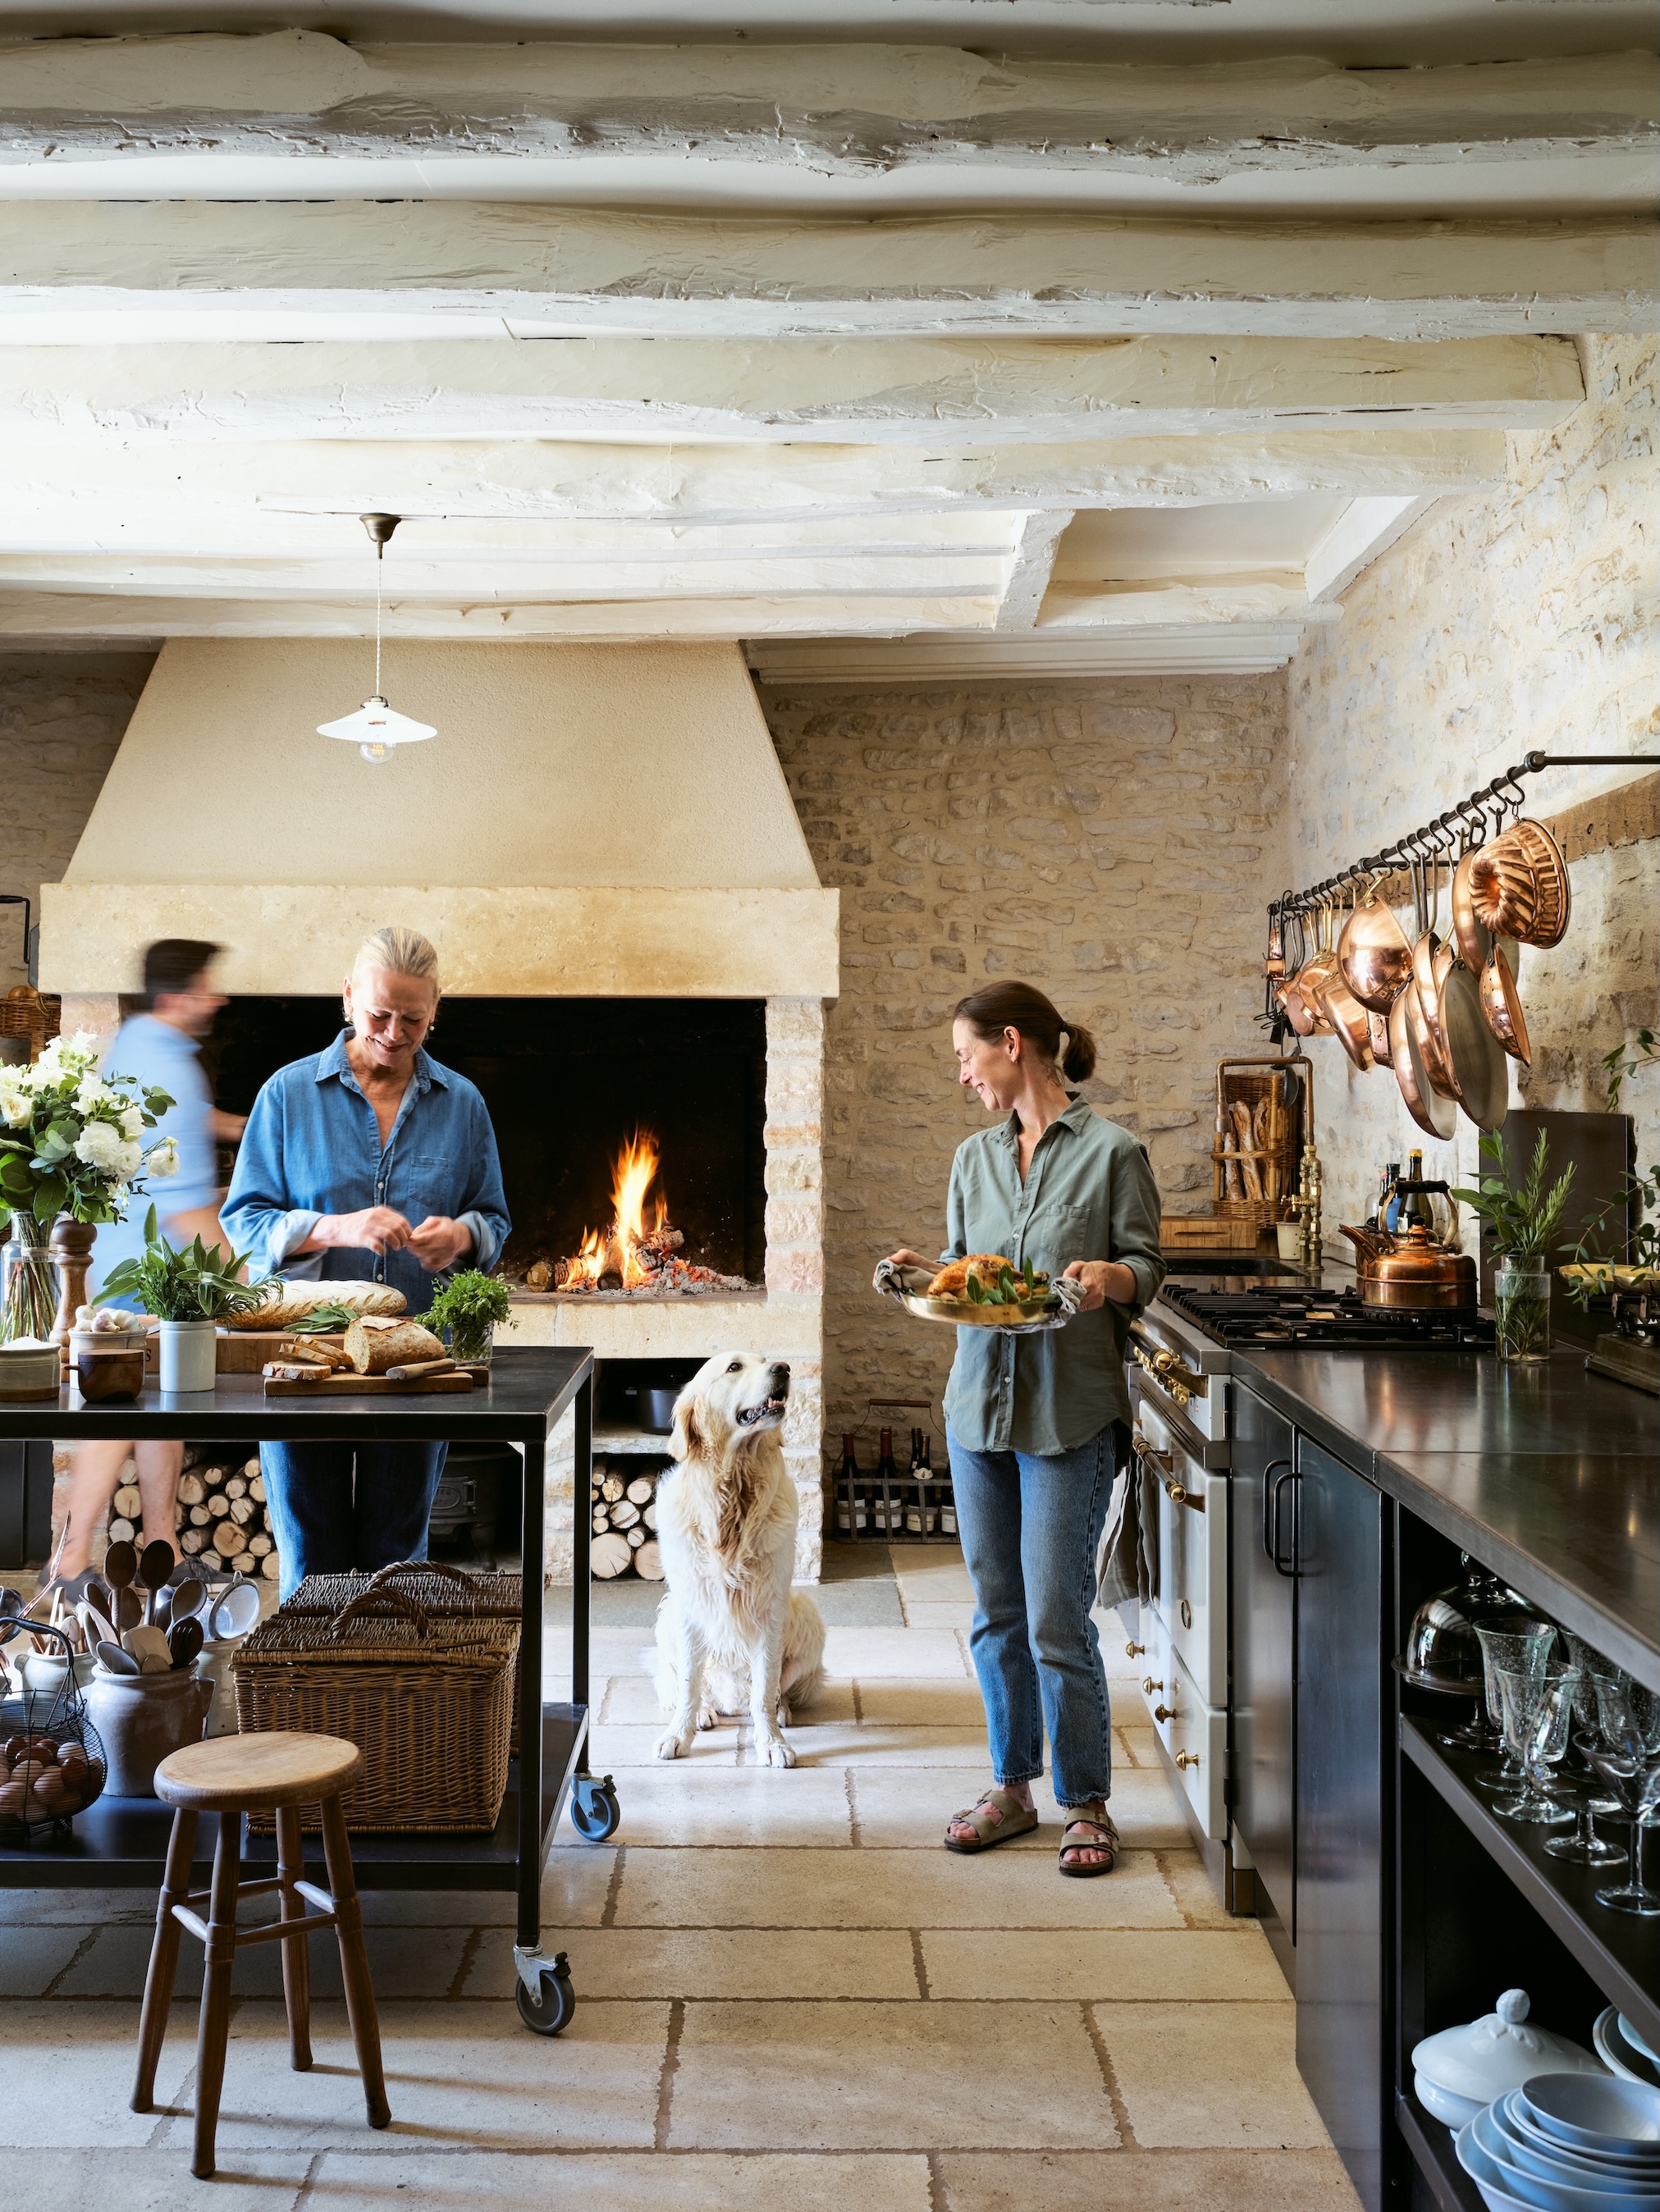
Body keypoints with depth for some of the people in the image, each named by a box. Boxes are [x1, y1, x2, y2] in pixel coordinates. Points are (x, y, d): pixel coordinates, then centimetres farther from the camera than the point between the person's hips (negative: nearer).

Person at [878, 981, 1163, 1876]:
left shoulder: (1111, 1151, -5)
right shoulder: (974, 1158, 12)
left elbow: (1146, 1265, -3)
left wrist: (1111, 1277, -23)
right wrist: (925, 1268, -2)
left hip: (1071, 1409, -6)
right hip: (979, 1400, 6)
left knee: (1057, 1621, -3)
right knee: (996, 1612, 13)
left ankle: (1085, 1803, 15)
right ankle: (1011, 1786, 28)